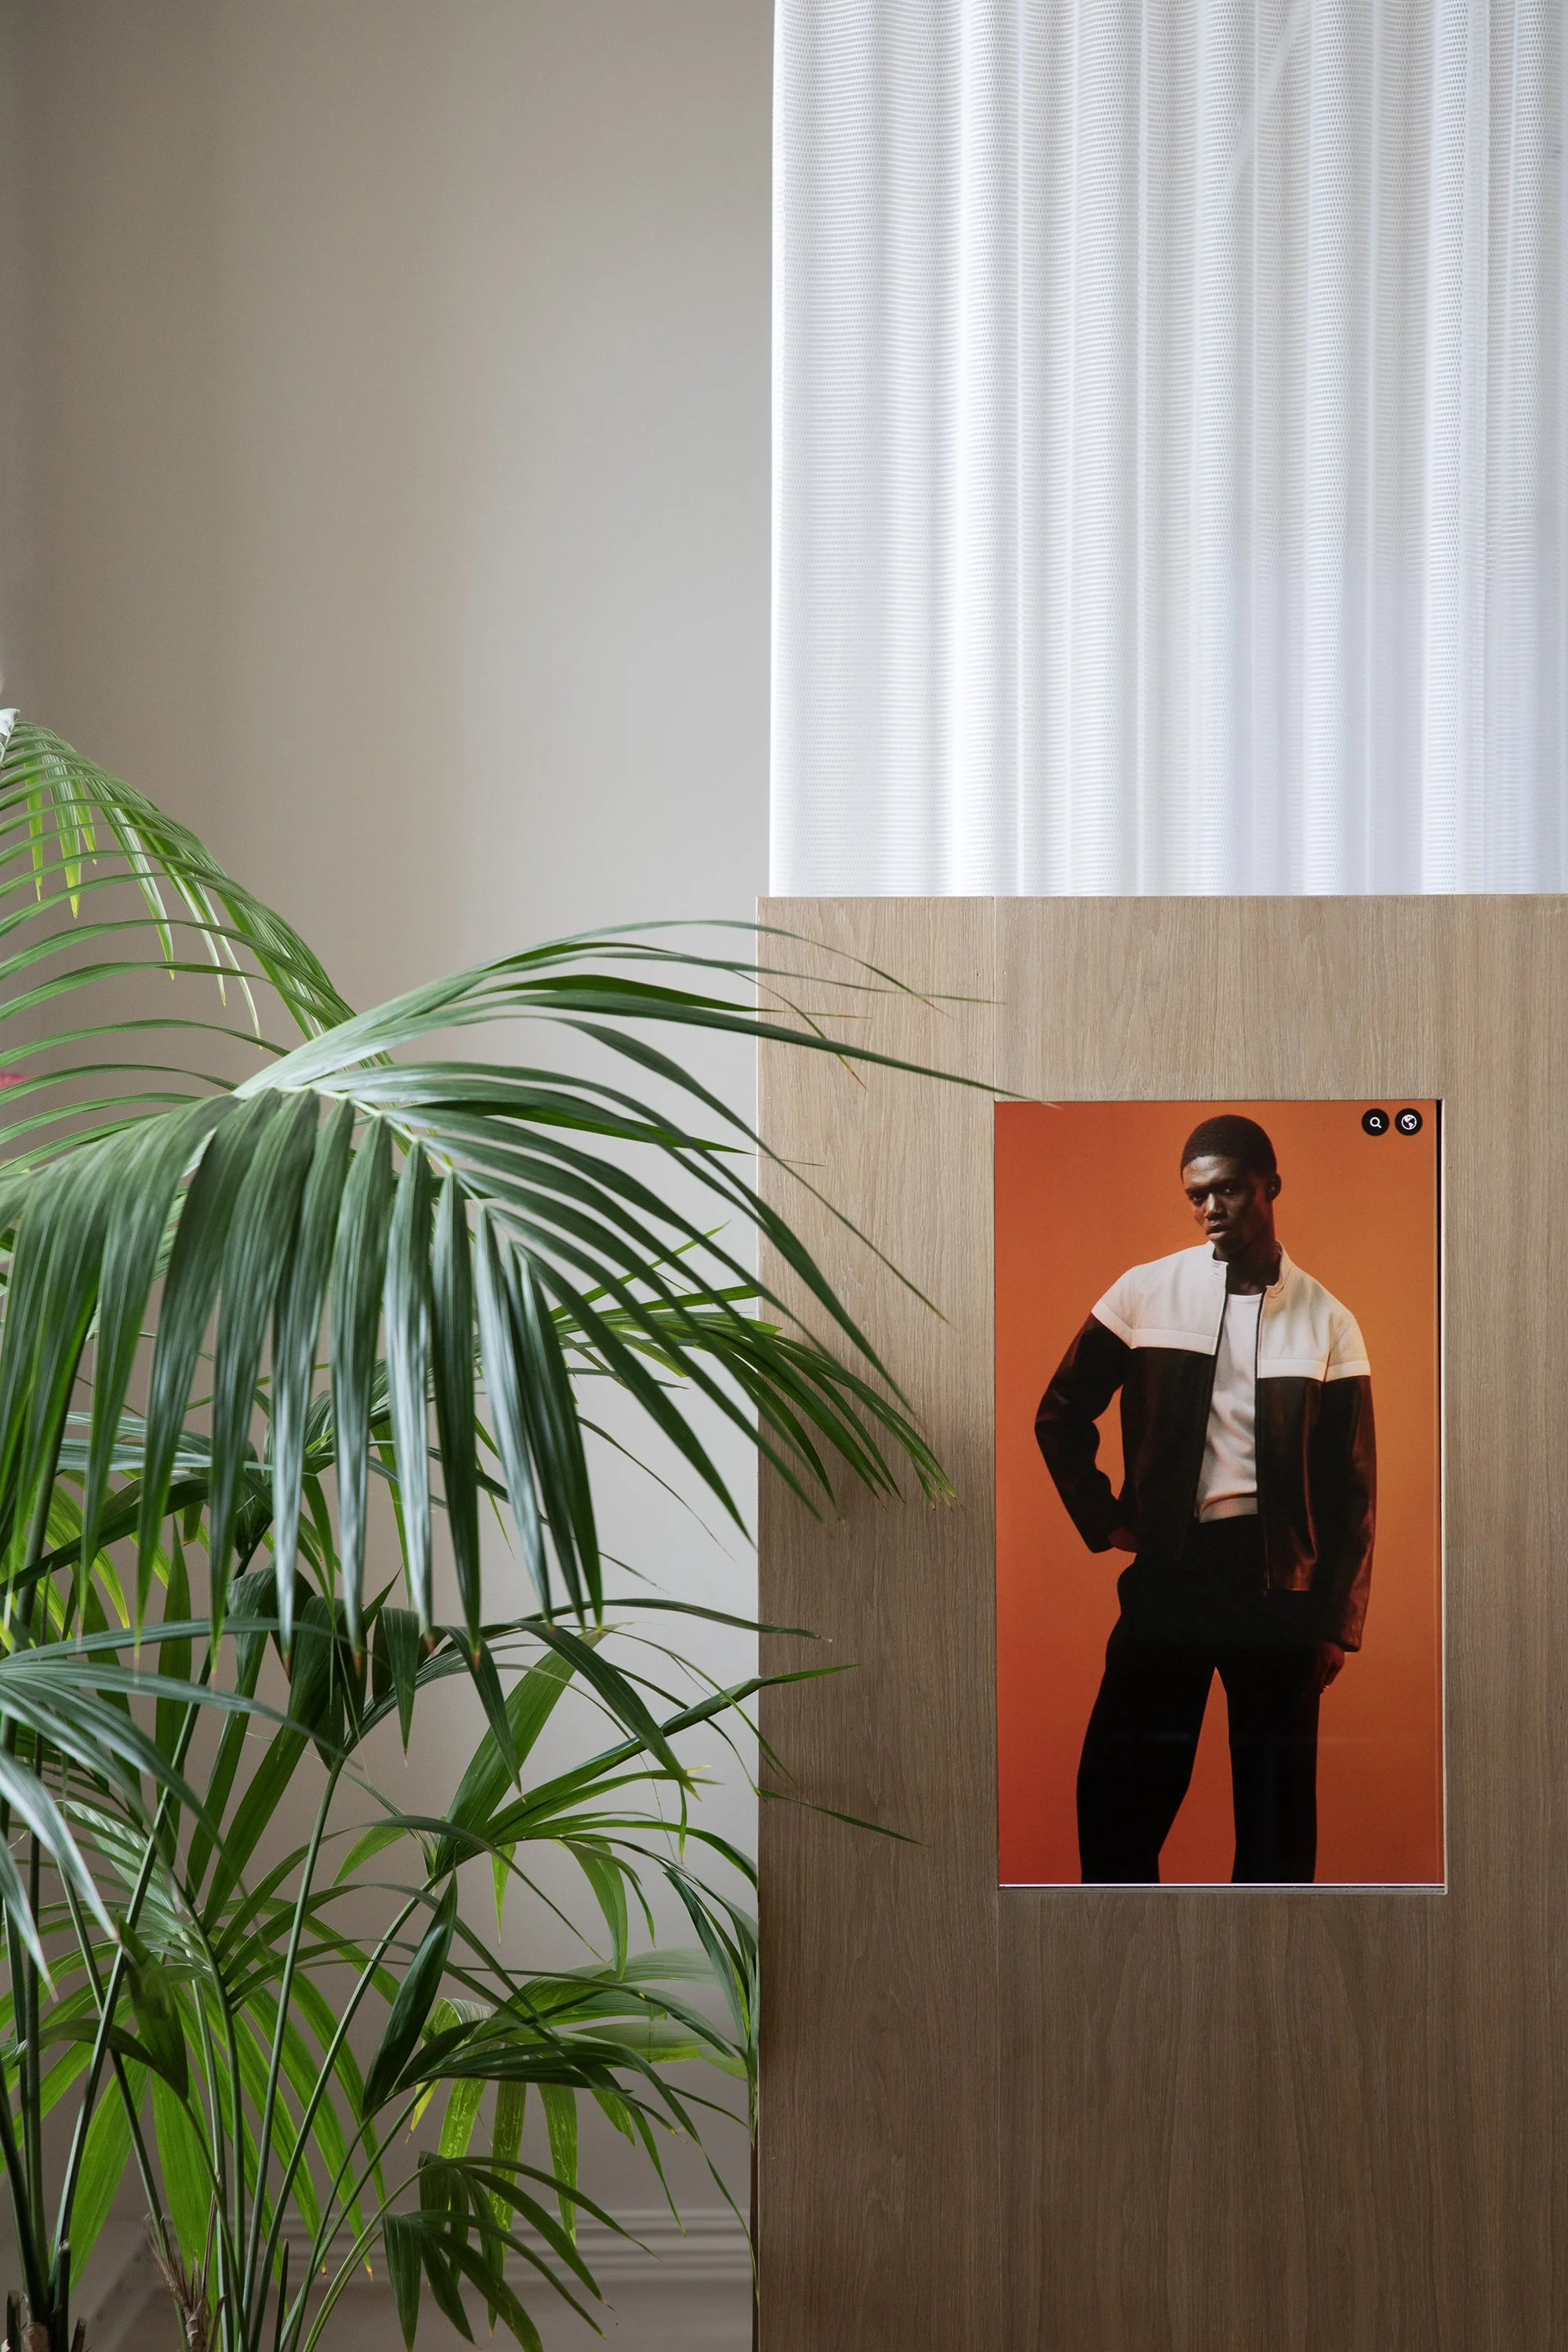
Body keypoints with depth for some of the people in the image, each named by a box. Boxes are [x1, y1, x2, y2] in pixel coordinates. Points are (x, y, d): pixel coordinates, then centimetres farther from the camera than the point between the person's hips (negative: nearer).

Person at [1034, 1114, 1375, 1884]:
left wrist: (1337, 1623, 1)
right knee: (1118, 1791, 0)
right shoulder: (1145, 1293, 1)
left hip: (1279, 1578, 0)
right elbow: (1061, 1416, 11)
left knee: (1277, 1801, 7)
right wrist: (1102, 1522, 3)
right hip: (1167, 1568, 0)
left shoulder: (1326, 1322, 2)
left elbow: (1352, 1487, 4)